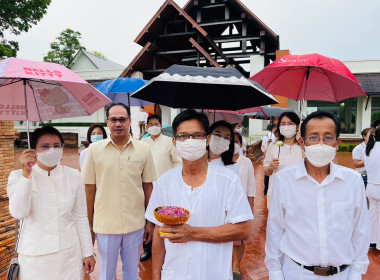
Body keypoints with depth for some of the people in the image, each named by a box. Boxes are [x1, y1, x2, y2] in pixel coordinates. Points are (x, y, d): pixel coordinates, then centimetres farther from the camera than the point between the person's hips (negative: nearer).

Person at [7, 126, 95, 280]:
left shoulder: (73, 176, -4)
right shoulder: (18, 176, -6)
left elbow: (80, 217, 1)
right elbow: (18, 213, -20)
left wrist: (88, 253, 3)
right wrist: (26, 174, -22)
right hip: (34, 255, -1)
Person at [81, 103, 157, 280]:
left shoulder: (143, 149, -3)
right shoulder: (94, 149, -5)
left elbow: (148, 187, 3)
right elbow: (89, 190, 0)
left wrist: (150, 222, 4)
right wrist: (88, 226, 2)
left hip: (136, 224, 1)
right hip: (105, 225, 0)